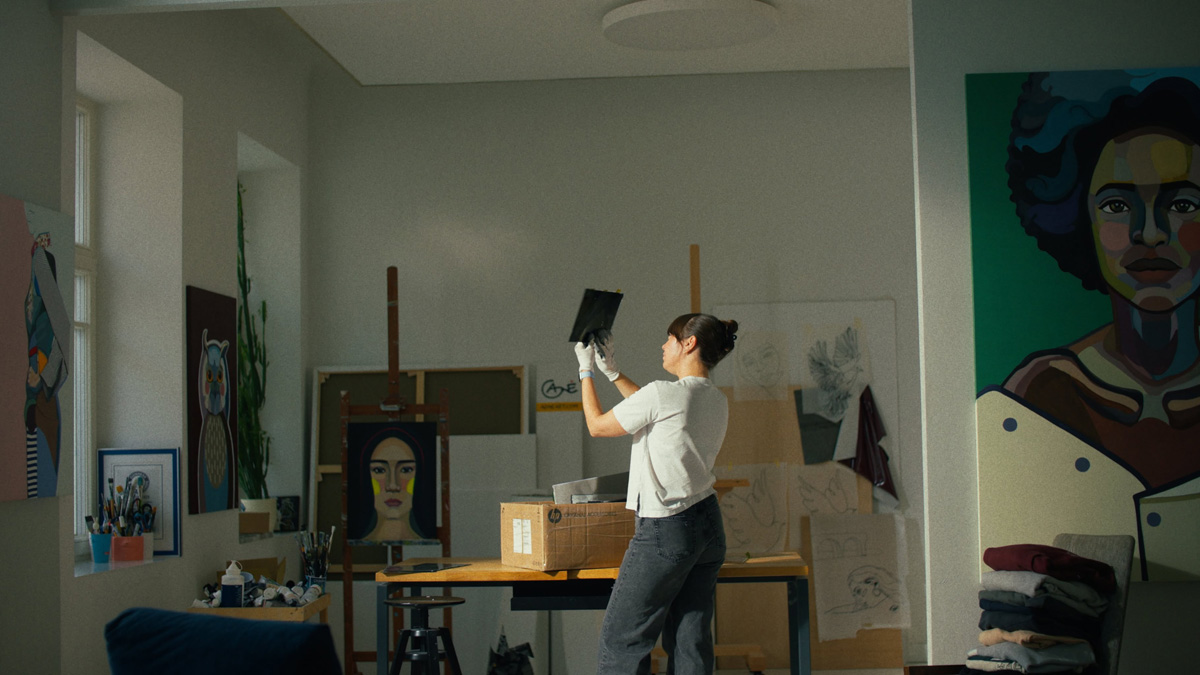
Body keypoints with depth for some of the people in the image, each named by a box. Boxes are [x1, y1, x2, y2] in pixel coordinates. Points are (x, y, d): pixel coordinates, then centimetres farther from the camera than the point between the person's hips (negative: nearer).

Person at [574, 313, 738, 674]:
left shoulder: (662, 393, -16)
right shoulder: (718, 401, 8)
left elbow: (597, 425, -2)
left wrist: (586, 371, 11)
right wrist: (612, 372, 26)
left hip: (665, 532, -8)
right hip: (709, 526, 8)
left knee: (621, 640, 0)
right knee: (691, 641, 9)